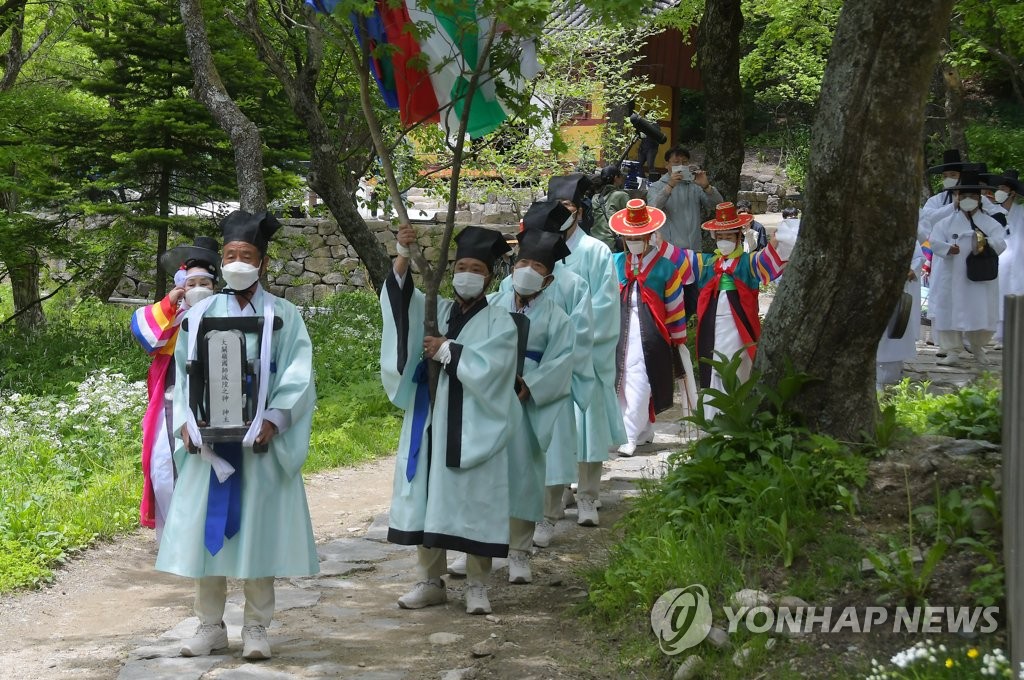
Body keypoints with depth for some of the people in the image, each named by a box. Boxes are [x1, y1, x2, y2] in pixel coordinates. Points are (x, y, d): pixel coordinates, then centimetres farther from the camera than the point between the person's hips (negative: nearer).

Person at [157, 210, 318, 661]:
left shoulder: (282, 316, 3)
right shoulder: (201, 315, 9)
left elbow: (297, 376, -4)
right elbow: (183, 373, 8)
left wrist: (274, 420, -17)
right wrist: (186, 421, -7)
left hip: (259, 442, -2)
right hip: (208, 442, 2)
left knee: (257, 529, 1)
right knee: (207, 529, 4)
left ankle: (256, 626, 10)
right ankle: (211, 625, 13)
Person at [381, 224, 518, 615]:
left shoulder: (499, 323, 0)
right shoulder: (437, 311, 10)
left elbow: (488, 367, -14)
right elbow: (400, 297, -7)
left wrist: (447, 351, -10)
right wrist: (404, 257, -22)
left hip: (473, 428, -4)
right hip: (431, 422, 4)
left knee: (473, 502, -1)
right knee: (427, 499, 5)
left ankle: (477, 586, 8)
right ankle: (430, 581, 15)